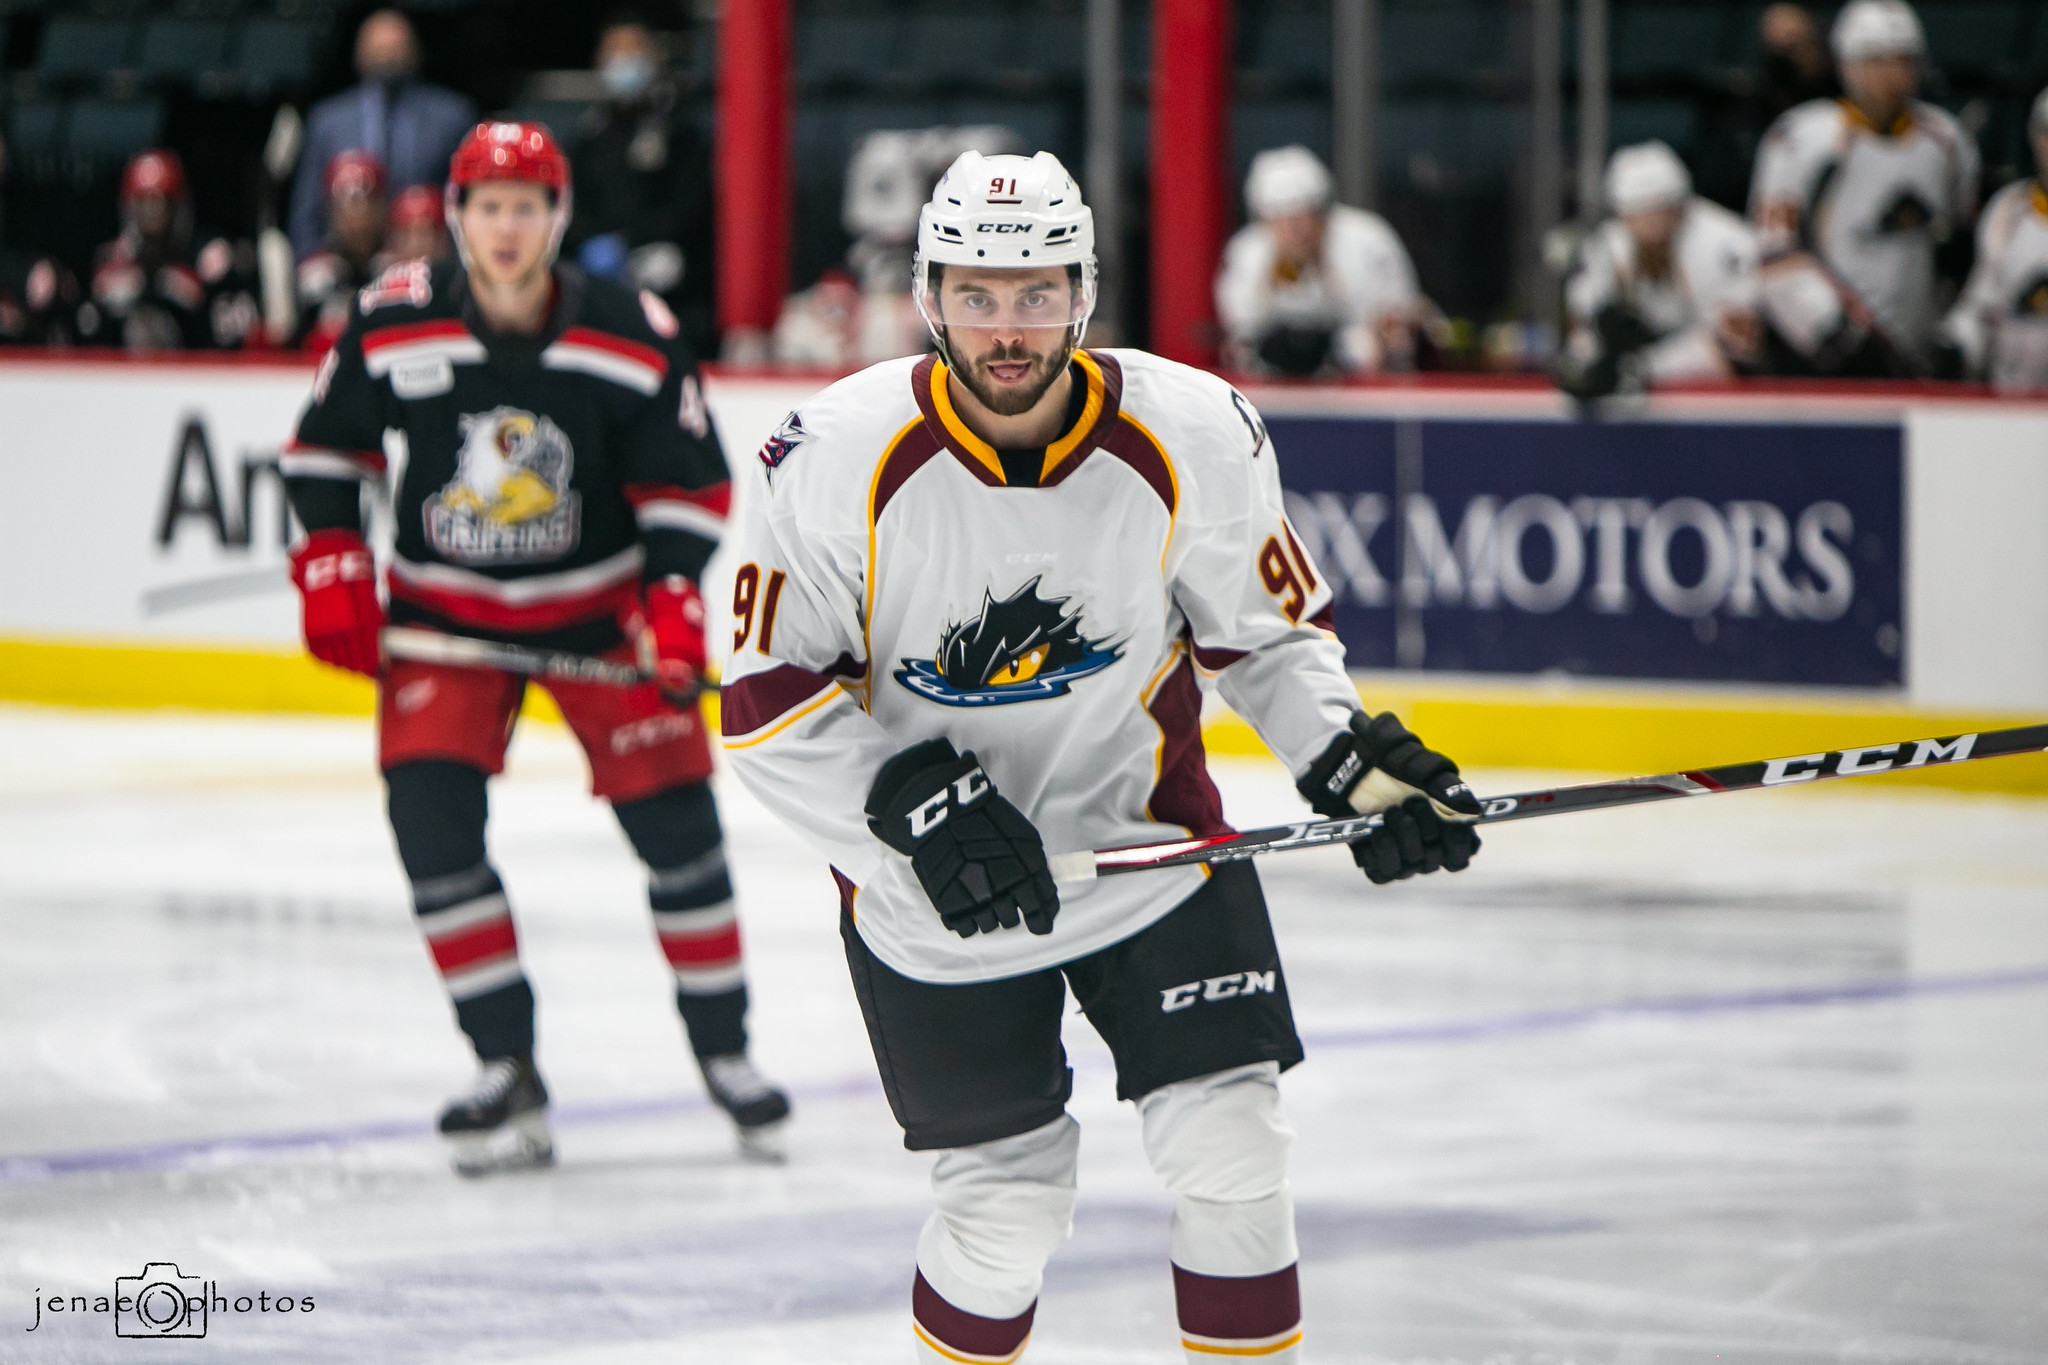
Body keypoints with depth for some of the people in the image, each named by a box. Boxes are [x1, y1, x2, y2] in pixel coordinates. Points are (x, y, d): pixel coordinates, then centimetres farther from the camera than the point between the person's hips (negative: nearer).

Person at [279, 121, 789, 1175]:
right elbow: (324, 446, 2)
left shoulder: (635, 338, -14)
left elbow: (687, 483, -4)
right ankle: (508, 1073, -7)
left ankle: (724, 1050, 15)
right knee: (429, 812, -17)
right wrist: (332, 573, -6)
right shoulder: (391, 326, -14)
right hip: (443, 609, 0)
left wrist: (672, 605, -15)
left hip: (598, 605, 0)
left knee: (675, 818, -5)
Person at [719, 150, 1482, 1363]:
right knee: (1011, 1205, -1)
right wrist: (914, 801, -27)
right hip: (934, 893, -2)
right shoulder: (840, 460, -18)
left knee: (1232, 1159, -7)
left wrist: (1350, 756, -12)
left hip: (1148, 838, 2)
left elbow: (1270, 625, 4)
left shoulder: (1192, 435, -13)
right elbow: (768, 698, -14)